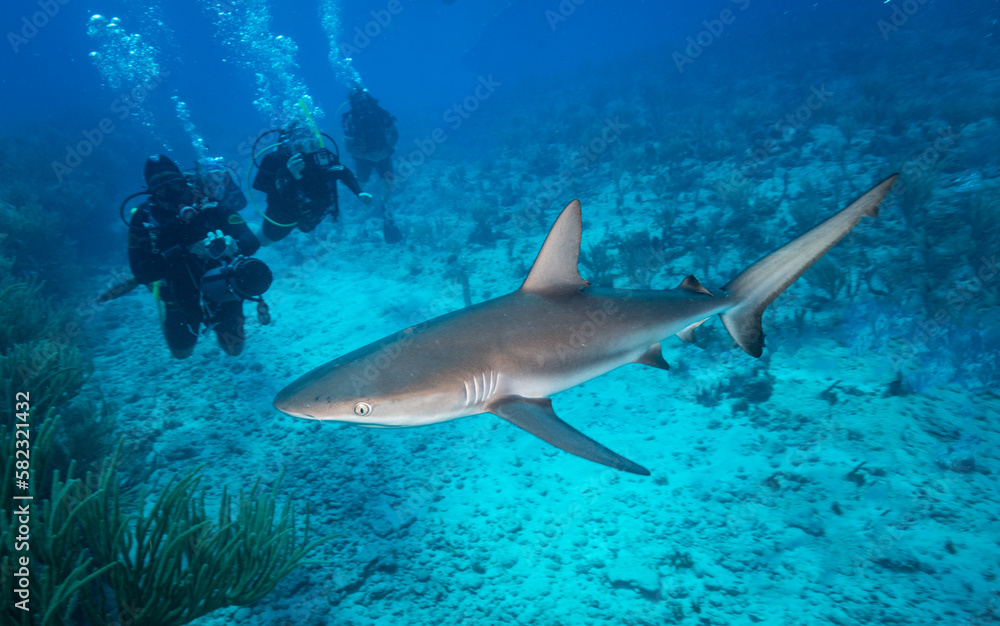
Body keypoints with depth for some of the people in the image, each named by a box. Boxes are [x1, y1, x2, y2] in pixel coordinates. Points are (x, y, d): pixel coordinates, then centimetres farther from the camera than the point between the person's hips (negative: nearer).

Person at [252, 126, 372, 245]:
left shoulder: (326, 158, -29)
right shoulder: (285, 167, -38)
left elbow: (346, 175, -11)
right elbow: (286, 199, -51)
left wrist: (359, 193, -26)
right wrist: (293, 177, -68)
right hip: (284, 219, -3)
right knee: (263, 241, 19)